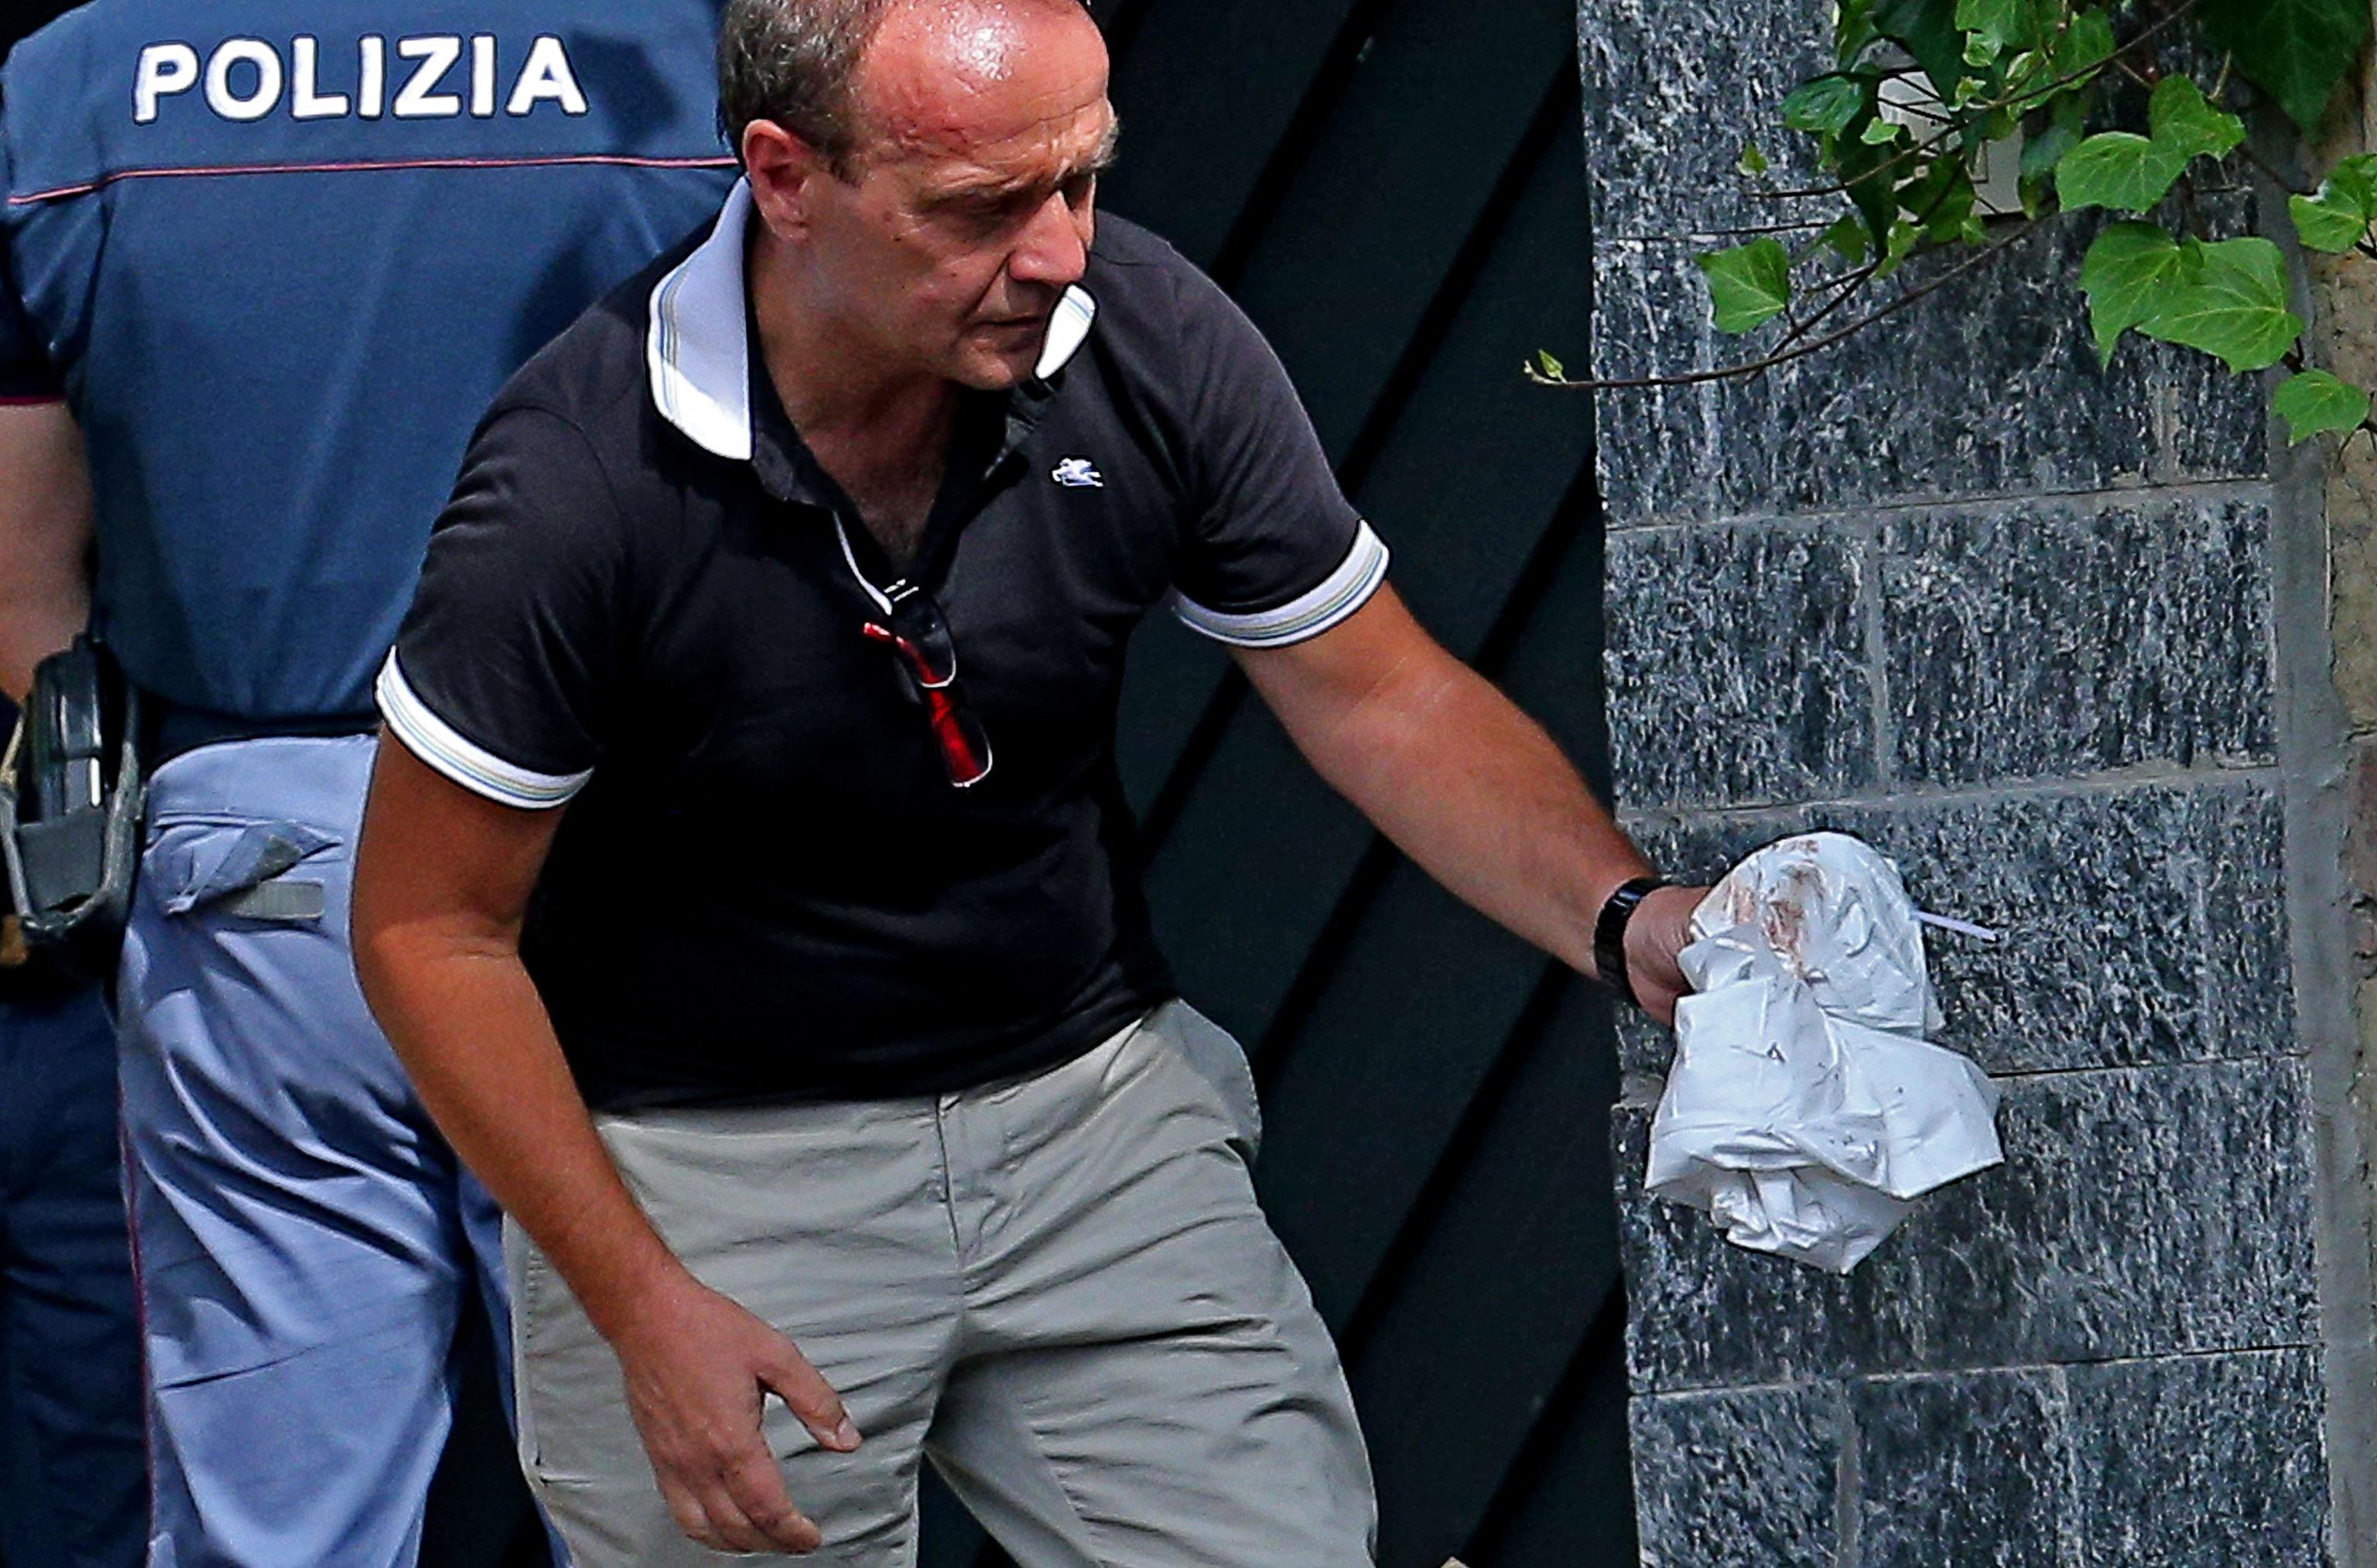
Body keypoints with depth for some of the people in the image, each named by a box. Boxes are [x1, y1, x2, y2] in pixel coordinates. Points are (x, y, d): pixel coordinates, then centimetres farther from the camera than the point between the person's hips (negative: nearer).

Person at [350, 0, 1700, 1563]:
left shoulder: (1149, 345, -13)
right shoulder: (579, 480, -23)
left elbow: (1386, 699, 0)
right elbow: (432, 927, -13)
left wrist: (1620, 917, -18)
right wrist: (642, 1308, -17)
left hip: (1092, 1106, 3)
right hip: (709, 1169, -3)